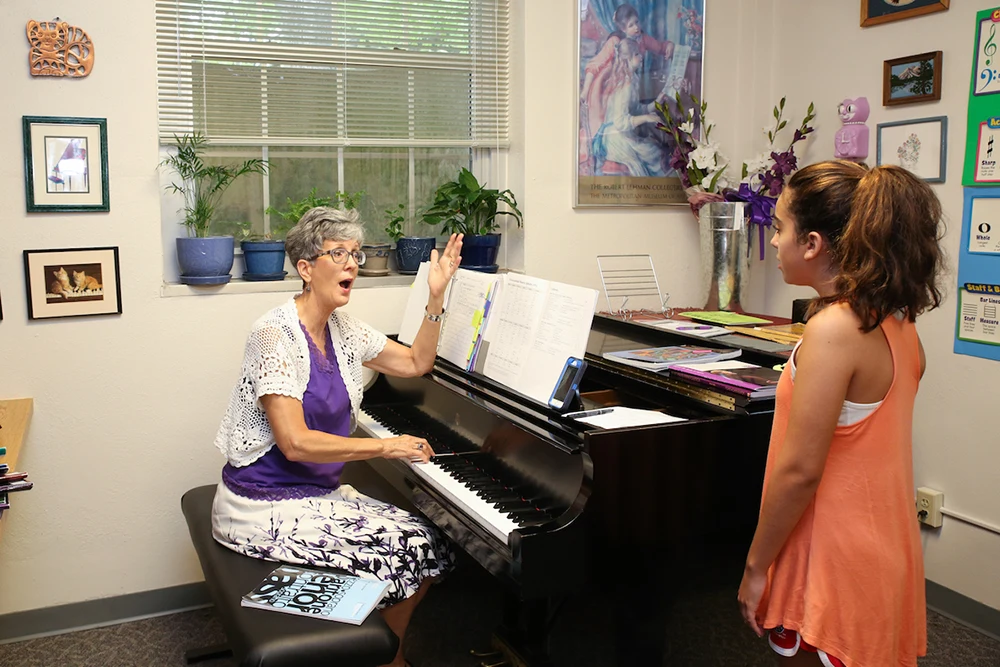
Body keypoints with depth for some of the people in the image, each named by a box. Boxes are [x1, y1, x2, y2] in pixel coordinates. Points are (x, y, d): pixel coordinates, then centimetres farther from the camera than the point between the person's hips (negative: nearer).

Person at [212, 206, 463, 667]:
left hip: (318, 491, 8)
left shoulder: (342, 329, 5)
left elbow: (416, 363, 14)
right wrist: (387, 446, -20)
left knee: (426, 548, -2)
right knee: (406, 552, -12)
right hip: (266, 507, -8)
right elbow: (295, 443, -26)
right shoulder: (276, 334, -20)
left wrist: (436, 295, 2)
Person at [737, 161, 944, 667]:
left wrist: (755, 567, -14)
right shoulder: (897, 322, 3)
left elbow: (800, 470, -23)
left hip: (837, 568, -9)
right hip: (883, 553, 9)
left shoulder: (833, 330, -24)